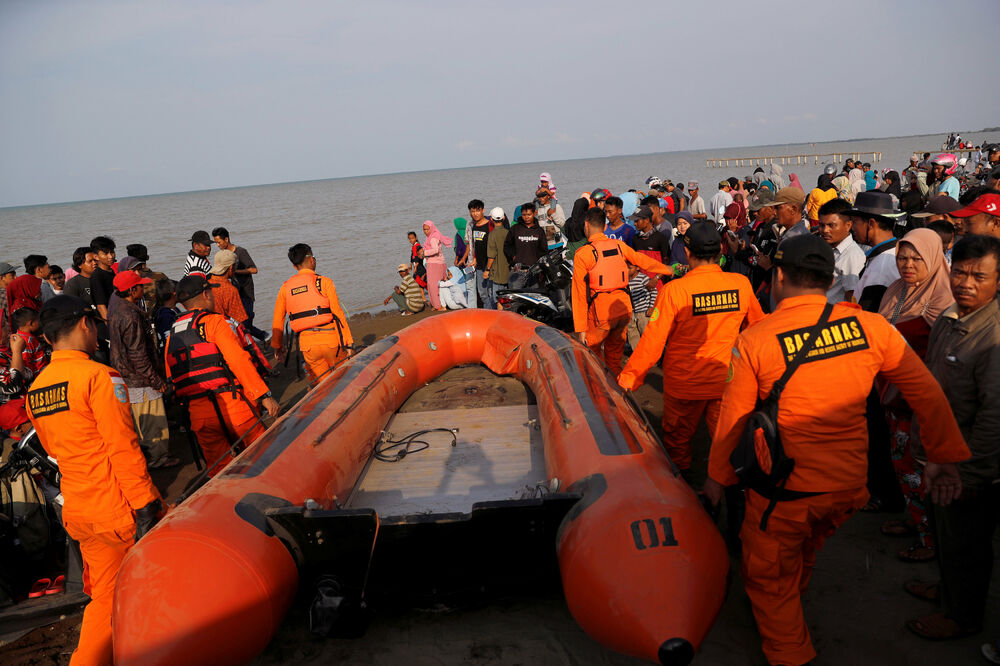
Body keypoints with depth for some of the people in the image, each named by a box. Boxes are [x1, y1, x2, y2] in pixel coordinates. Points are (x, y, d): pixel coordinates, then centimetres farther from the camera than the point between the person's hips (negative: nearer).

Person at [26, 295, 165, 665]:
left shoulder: (35, 390, 9)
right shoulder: (99, 376, -15)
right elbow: (123, 449, -19)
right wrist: (145, 506, -16)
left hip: (77, 515, 7)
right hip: (121, 509, -7)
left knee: (105, 598, 18)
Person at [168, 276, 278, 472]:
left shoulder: (171, 336, 18)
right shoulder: (214, 322, -2)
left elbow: (172, 379, 19)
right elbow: (239, 360, -13)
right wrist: (264, 395, -14)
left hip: (197, 412, 6)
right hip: (230, 403, -6)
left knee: (219, 467, 12)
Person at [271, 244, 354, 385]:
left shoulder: (285, 287, 10)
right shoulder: (324, 282, -1)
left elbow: (277, 320, 12)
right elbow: (338, 313, -4)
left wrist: (277, 347, 21)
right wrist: (348, 342, -1)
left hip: (307, 343, 3)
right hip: (330, 338, -3)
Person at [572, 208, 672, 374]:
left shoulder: (582, 254, -6)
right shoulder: (619, 245, 7)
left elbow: (580, 293, -6)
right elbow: (642, 261, 22)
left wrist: (580, 328, -4)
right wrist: (667, 269, 42)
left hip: (601, 312, -5)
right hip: (624, 308, 5)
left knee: (592, 349, 8)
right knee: (615, 356, 16)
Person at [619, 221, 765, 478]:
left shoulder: (674, 290, -20)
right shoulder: (741, 284, -8)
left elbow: (653, 340, -15)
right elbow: (758, 325, 10)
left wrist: (630, 375, -2)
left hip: (684, 383, -2)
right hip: (726, 381, 2)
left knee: (678, 437, 17)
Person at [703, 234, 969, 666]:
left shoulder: (754, 341, -15)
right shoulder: (870, 327, -7)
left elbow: (733, 418, -5)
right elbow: (927, 393, 1)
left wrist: (717, 475, 10)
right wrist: (943, 457, 13)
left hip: (785, 490, -5)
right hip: (849, 484, 5)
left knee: (768, 576, 18)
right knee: (802, 554, 31)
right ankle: (788, 608, 56)